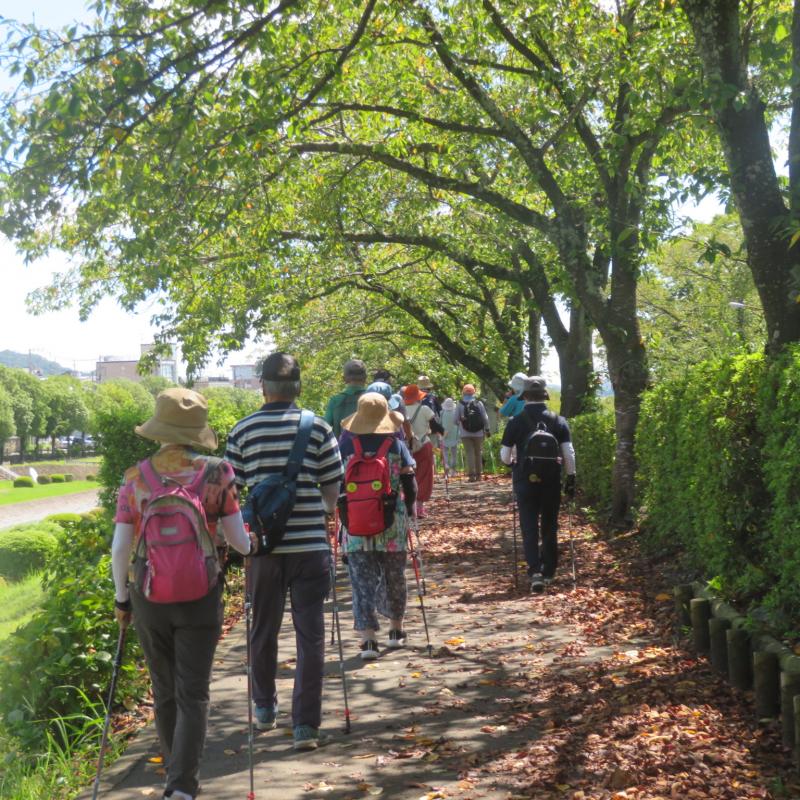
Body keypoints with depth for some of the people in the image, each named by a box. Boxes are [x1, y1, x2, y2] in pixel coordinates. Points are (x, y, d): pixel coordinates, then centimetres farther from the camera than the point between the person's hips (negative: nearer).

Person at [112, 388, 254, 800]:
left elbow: (119, 547, -4)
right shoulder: (216, 473, -6)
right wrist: (254, 548, 17)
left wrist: (121, 597, 9)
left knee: (164, 692, 17)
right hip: (200, 596, -2)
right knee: (192, 693, 4)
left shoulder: (136, 477, -3)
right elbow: (238, 540, -5)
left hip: (149, 596, 2)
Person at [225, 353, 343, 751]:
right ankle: (305, 724, 0)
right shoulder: (318, 428, -2)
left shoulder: (243, 431, 0)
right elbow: (332, 490, 0)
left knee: (264, 629, 18)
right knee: (310, 634, 3)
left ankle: (264, 709, 34)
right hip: (310, 543, -1)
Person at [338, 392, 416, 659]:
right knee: (393, 576, 17)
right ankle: (396, 631, 32)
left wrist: (341, 507, 15)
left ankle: (368, 638, -9)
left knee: (362, 580, 1)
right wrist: (410, 507, 15)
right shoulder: (396, 444, -2)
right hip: (391, 522, 1)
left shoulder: (345, 444, -3)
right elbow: (409, 481, 1)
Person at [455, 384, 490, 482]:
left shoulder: (460, 404, -4)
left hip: (465, 434, -1)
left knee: (469, 453, -1)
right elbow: (485, 417, 1)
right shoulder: (479, 403, -1)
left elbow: (456, 420, -1)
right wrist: (487, 429, 13)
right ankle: (478, 474, 16)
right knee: (478, 453, 12)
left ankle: (471, 474, -10)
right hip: (478, 433, 1)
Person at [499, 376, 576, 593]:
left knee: (529, 527, 2)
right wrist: (571, 479, 6)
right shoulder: (558, 421, -2)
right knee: (549, 526, 14)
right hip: (552, 481, 2)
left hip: (525, 481, -1)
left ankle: (535, 570, -13)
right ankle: (548, 572, 21)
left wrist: (514, 463, 19)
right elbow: (569, 454, -4)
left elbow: (505, 456, -2)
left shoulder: (515, 422, -5)